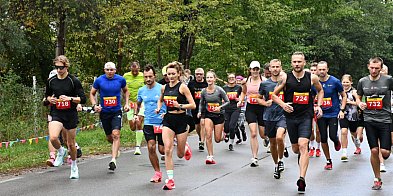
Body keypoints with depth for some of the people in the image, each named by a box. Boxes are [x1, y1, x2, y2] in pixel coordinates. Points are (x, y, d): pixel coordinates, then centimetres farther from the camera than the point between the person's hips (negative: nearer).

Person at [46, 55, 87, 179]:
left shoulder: (74, 81, -6)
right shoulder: (51, 81, 4)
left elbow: (83, 99, -6)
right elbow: (47, 95, 20)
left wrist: (70, 98, -21)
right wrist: (49, 99, -3)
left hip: (71, 114, -2)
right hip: (56, 114, 2)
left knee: (71, 143, 8)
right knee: (53, 138, -24)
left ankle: (74, 166, 32)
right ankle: (61, 152, 10)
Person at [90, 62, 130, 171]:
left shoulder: (121, 79, -2)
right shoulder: (99, 80, -4)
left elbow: (126, 91, 17)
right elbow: (92, 93, 7)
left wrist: (127, 103, 6)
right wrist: (94, 105, -8)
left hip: (117, 112, -1)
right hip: (104, 112, 1)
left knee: (116, 135, -17)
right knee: (109, 137, 11)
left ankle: (113, 160, -19)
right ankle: (116, 148, 45)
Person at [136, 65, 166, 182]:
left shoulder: (162, 89, -7)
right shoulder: (141, 91, 6)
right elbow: (138, 104, 25)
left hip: (162, 123, -3)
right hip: (148, 123, 3)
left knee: (162, 150, -1)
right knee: (151, 148, -7)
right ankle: (157, 172, 8)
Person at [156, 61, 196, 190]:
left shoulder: (182, 87, -8)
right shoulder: (164, 87, 6)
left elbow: (193, 105, -9)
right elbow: (160, 100, 27)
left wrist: (180, 106, -24)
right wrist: (158, 108, 7)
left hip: (181, 120, -3)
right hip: (168, 120, 3)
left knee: (180, 154, 7)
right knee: (167, 150, -12)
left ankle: (186, 147, 45)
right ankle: (170, 180, -7)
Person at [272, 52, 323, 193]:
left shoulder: (312, 78, 0)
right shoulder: (285, 77, -3)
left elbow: (320, 90, 20)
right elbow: (274, 95, 5)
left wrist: (318, 106, 9)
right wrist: (282, 104, -13)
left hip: (306, 116, -1)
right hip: (291, 116, 2)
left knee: (303, 145, -17)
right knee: (295, 148, 12)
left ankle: (302, 179, -22)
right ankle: (302, 156, 50)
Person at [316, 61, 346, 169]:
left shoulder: (335, 81, -7)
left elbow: (344, 96, 2)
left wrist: (342, 110, -8)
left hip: (333, 114, -3)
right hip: (321, 115, 3)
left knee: (332, 136, -11)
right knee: (323, 139, 3)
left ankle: (337, 141, 28)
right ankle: (328, 161, 17)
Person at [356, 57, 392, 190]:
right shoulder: (362, 81, 6)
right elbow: (358, 97, 18)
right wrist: (359, 103, -4)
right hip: (370, 120, 2)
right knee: (374, 150, -1)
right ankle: (377, 179, 14)